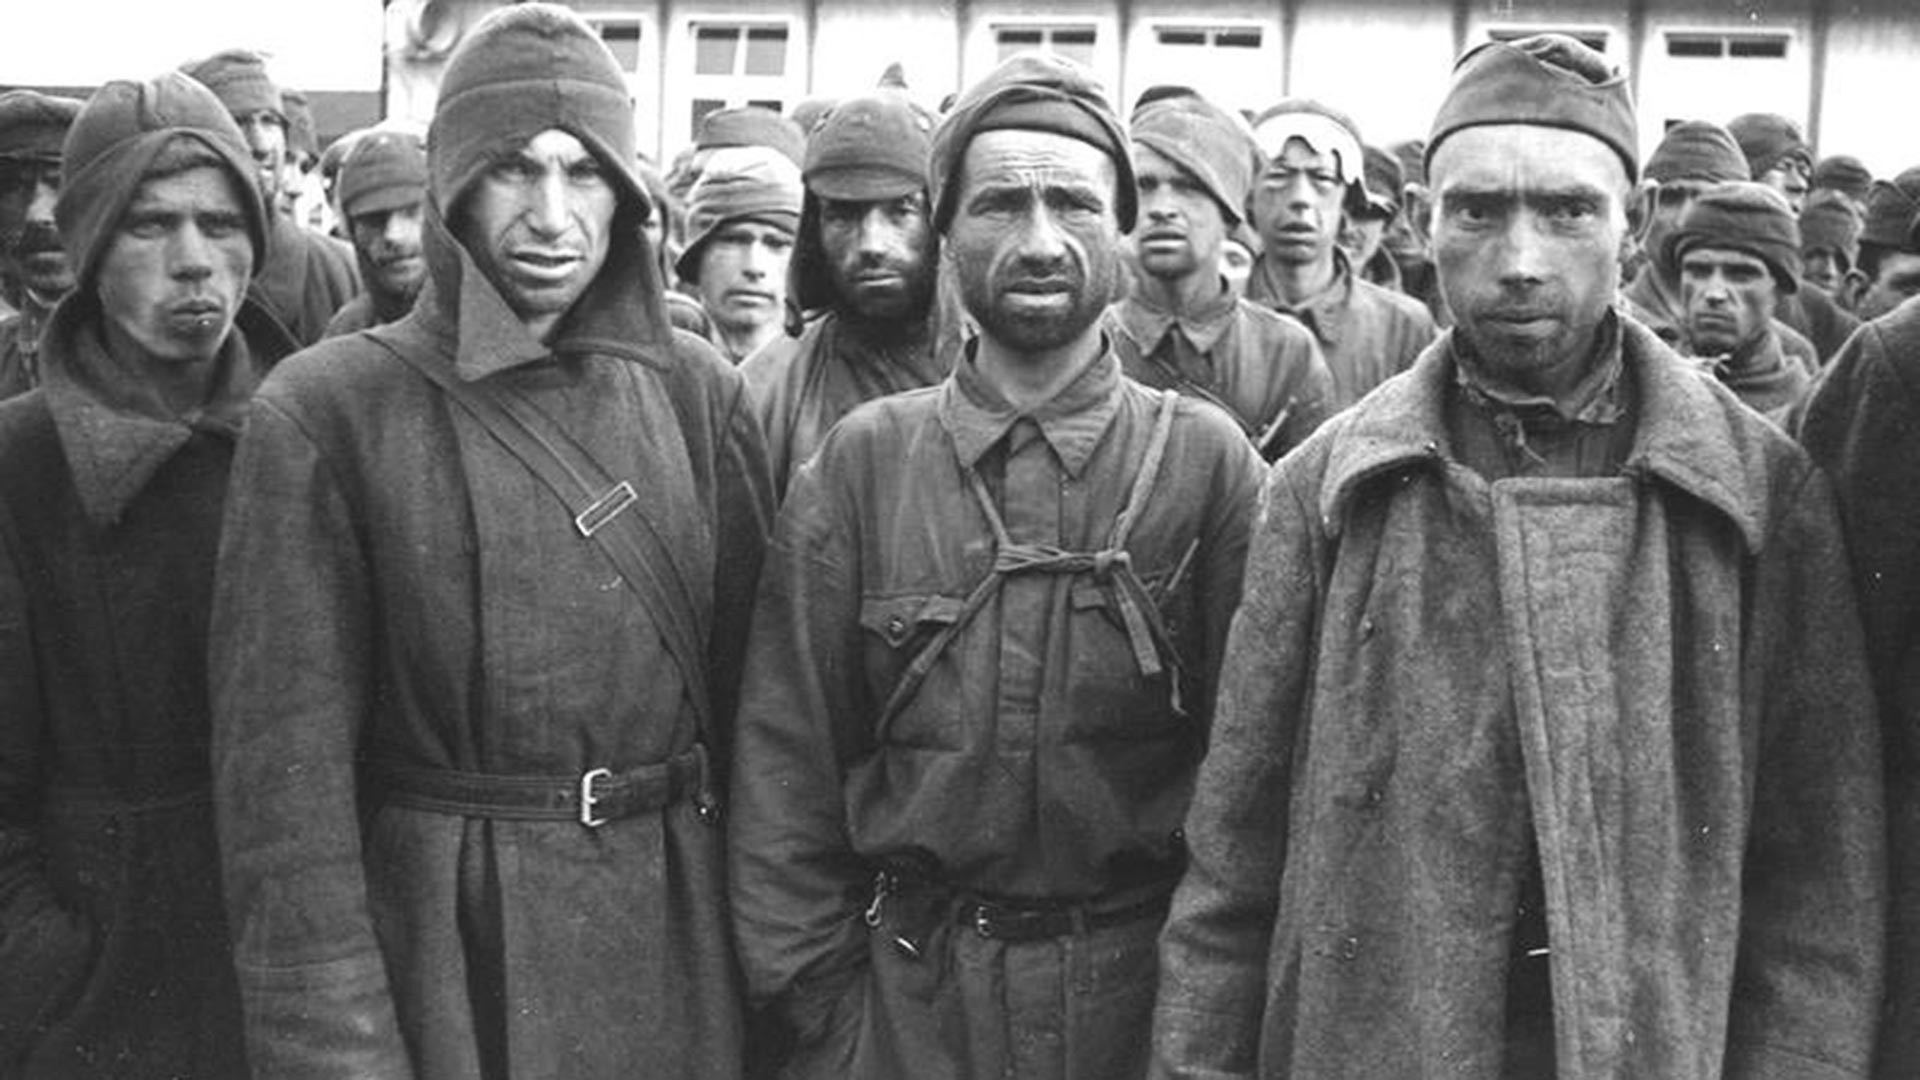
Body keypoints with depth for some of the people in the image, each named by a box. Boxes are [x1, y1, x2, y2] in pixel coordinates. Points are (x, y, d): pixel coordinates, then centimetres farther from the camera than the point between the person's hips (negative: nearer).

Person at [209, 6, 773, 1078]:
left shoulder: (700, 393, 2)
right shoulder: (325, 415, -8)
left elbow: (756, 687, 6)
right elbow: (284, 763, -11)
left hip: (681, 931, 3)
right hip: (443, 942, -3)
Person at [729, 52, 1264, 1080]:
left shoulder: (1207, 460, -4)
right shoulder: (860, 462, -2)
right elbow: (789, 754, 0)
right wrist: (818, 995, -3)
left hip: (1144, 990, 0)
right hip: (904, 997, 1)